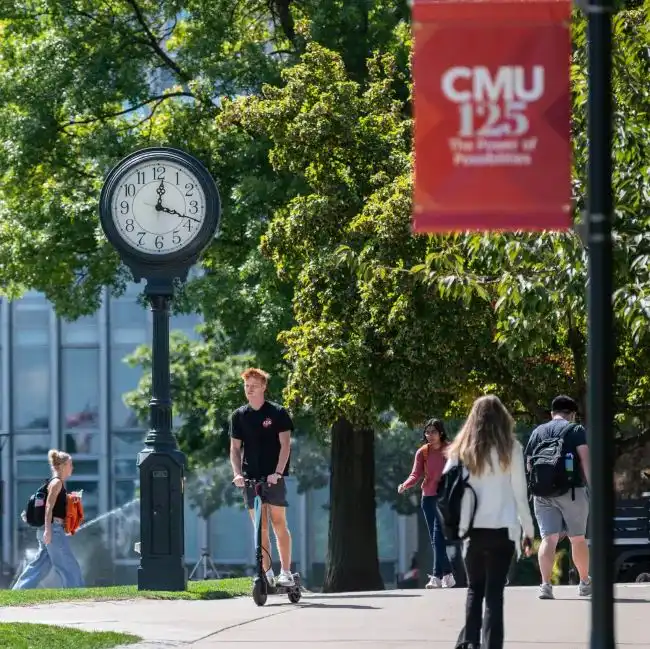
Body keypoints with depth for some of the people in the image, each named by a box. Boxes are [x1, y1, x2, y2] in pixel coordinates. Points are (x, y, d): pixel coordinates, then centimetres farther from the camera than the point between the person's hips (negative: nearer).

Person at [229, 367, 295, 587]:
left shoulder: (277, 413, 0)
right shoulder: (239, 416, 9)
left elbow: (285, 445, -5)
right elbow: (235, 448, 8)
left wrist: (278, 472, -17)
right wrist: (237, 473, -7)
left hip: (273, 477, -3)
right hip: (250, 478, 3)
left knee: (278, 524, -3)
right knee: (260, 527, 3)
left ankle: (286, 571, -1)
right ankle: (267, 573, 5)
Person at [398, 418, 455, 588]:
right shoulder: (422, 453, 4)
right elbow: (416, 475, -2)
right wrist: (405, 485, -22)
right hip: (428, 498, 4)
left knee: (438, 537, -13)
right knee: (436, 539, 5)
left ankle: (437, 576, -13)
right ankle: (448, 575, 11)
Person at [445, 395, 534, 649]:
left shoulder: (461, 449, 4)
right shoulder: (510, 448, -2)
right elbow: (519, 493, -1)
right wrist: (528, 529, 7)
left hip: (472, 530, 2)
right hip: (502, 530, -2)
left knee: (474, 589, 14)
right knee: (494, 591, 1)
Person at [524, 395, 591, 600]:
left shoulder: (538, 432, 15)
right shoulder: (576, 430, 2)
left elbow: (529, 463, 16)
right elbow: (585, 459, -7)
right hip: (572, 490, -3)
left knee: (548, 538, -2)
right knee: (577, 538, 10)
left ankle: (545, 584, -15)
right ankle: (585, 582, 23)